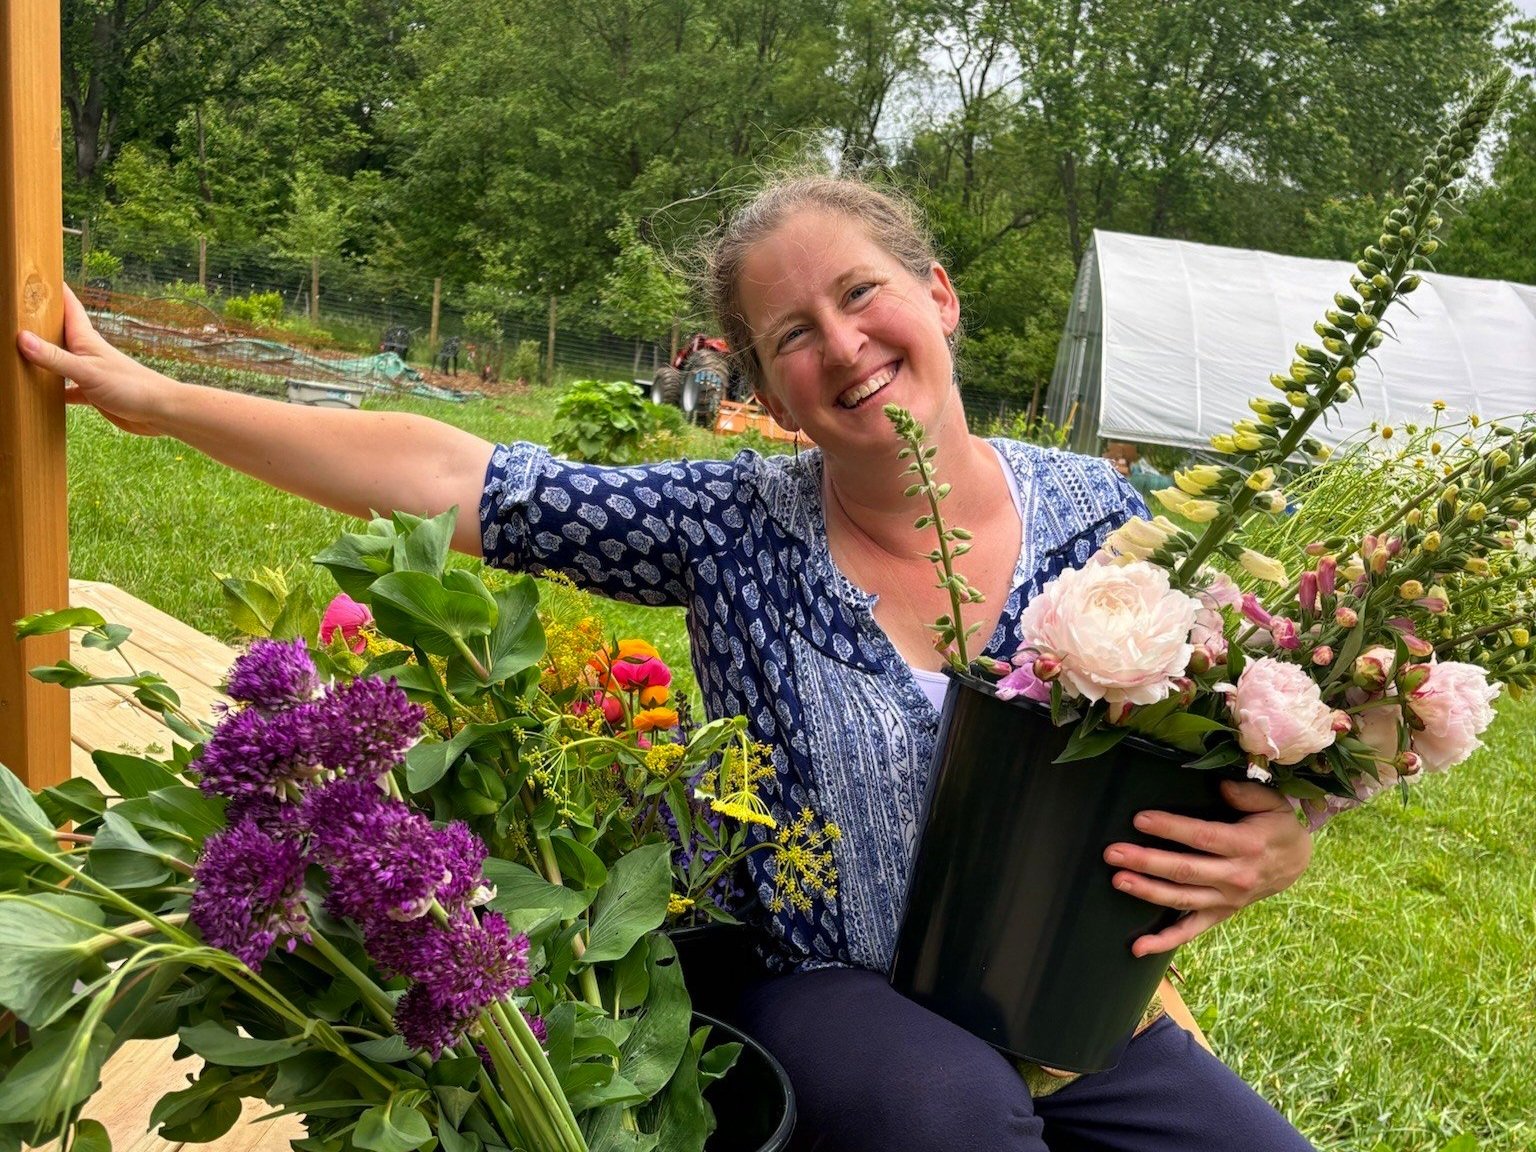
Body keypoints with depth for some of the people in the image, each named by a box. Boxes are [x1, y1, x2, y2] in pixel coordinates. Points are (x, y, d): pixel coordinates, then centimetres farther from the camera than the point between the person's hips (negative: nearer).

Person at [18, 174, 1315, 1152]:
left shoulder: (1099, 514, -3)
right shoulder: (734, 530, -8)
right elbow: (447, 473, -9)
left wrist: (1267, 849, -20)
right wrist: (157, 398, -8)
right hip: (825, 997, -2)